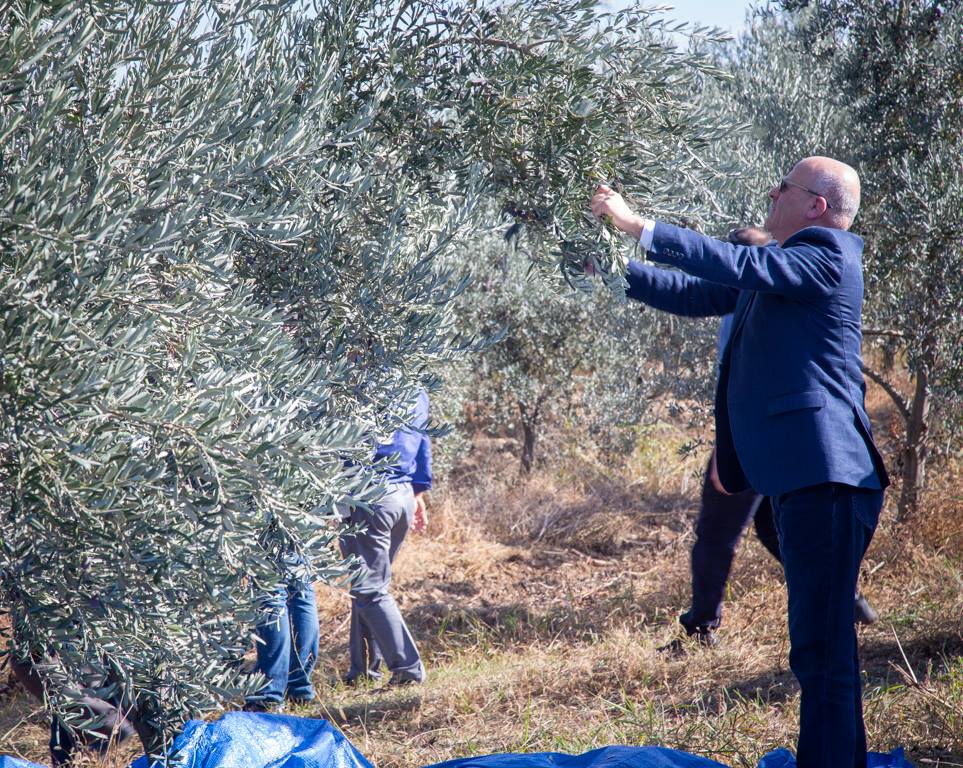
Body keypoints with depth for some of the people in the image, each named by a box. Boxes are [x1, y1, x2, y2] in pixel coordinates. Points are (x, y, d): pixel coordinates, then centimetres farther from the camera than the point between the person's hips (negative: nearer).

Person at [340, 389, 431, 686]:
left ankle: (407, 667, -7)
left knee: (369, 589, -3)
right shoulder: (417, 391, 11)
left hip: (372, 496, -8)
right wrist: (419, 493, 26)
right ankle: (364, 668, 20)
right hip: (404, 495, 8)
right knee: (373, 583, 17)